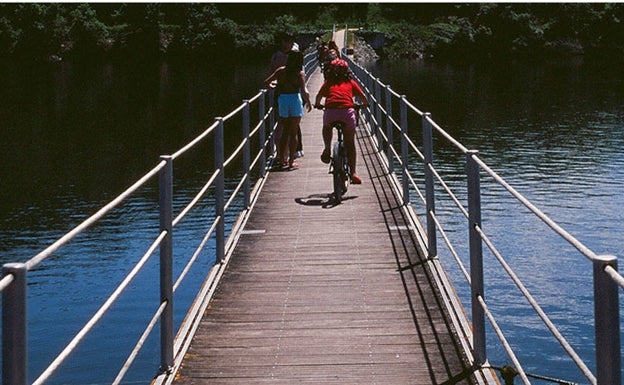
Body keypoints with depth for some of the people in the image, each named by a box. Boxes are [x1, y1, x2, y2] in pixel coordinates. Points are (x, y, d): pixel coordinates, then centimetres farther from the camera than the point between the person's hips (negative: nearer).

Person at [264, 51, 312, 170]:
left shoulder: (281, 71, 4)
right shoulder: (300, 73, -7)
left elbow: (266, 82, 3)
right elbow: (303, 92, -16)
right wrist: (308, 102, 0)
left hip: (282, 99, 3)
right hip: (295, 99, -3)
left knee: (284, 132, 17)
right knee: (293, 133, 4)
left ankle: (282, 159, 18)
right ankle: (291, 162, 4)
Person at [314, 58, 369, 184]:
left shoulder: (328, 83, 21)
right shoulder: (351, 82, 22)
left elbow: (319, 96, 10)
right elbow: (363, 97, 15)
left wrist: (317, 104, 31)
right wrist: (364, 104, 36)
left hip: (330, 111, 0)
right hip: (347, 111, 0)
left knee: (327, 127, 36)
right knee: (350, 143, 14)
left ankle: (327, 149, 13)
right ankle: (353, 173, 12)